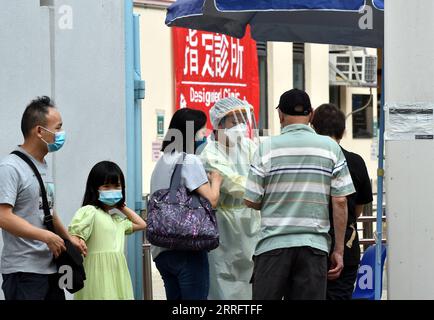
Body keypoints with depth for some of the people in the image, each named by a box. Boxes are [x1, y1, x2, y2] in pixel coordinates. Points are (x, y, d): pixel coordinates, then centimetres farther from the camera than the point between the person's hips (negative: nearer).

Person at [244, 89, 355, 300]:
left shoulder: (267, 148, -3)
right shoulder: (331, 148, 3)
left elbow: (251, 201, -2)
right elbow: (340, 202, 0)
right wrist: (338, 250, 5)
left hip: (273, 244, -1)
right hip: (314, 244, 1)